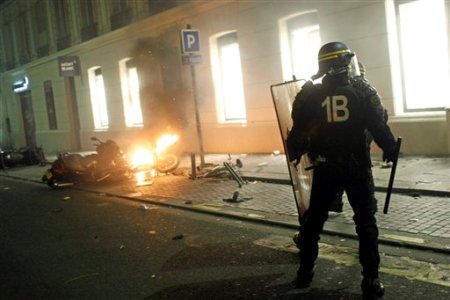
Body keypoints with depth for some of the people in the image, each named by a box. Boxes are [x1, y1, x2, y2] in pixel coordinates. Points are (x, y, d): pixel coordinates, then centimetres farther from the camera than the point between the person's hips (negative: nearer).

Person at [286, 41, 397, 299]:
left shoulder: (309, 95, -2)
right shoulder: (362, 89, -5)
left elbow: (299, 132, 1)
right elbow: (379, 126, -7)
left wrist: (294, 155, 18)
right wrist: (390, 150, 9)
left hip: (325, 167, 2)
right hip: (357, 166, -1)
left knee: (314, 220, 15)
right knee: (366, 222, 7)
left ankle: (305, 272, 23)